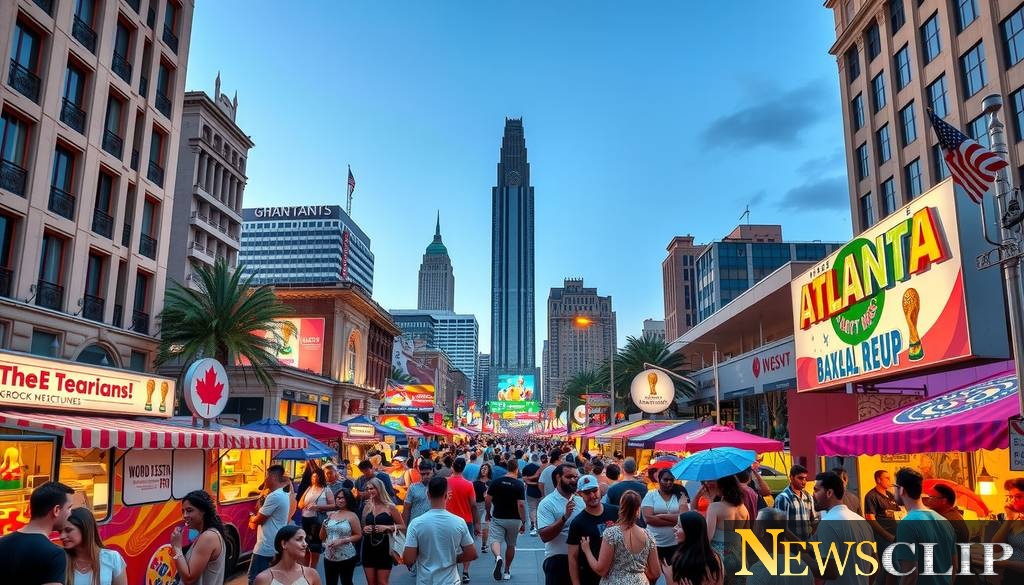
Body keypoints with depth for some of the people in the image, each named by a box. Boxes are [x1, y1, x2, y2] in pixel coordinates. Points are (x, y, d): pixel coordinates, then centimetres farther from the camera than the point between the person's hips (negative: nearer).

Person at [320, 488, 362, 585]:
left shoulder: (352, 516, -5)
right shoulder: (330, 514, 7)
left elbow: (358, 535, -7)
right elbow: (322, 537, 12)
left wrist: (342, 541, -17)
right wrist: (324, 524, -6)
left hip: (346, 557, -4)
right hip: (329, 557, 4)